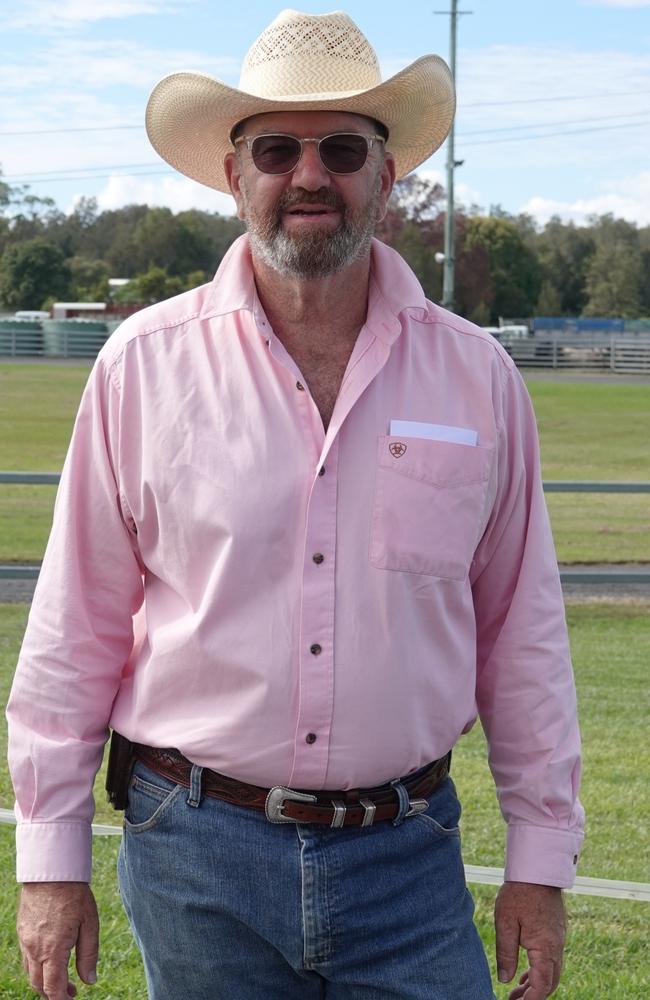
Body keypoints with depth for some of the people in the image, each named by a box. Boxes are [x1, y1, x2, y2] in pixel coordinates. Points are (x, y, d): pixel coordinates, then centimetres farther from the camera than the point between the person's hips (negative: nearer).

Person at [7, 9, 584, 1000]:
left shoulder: (477, 377, 2)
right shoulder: (144, 364, -2)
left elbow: (521, 632, 7)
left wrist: (541, 860, 7)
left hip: (407, 858, 1)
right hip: (197, 856, -1)